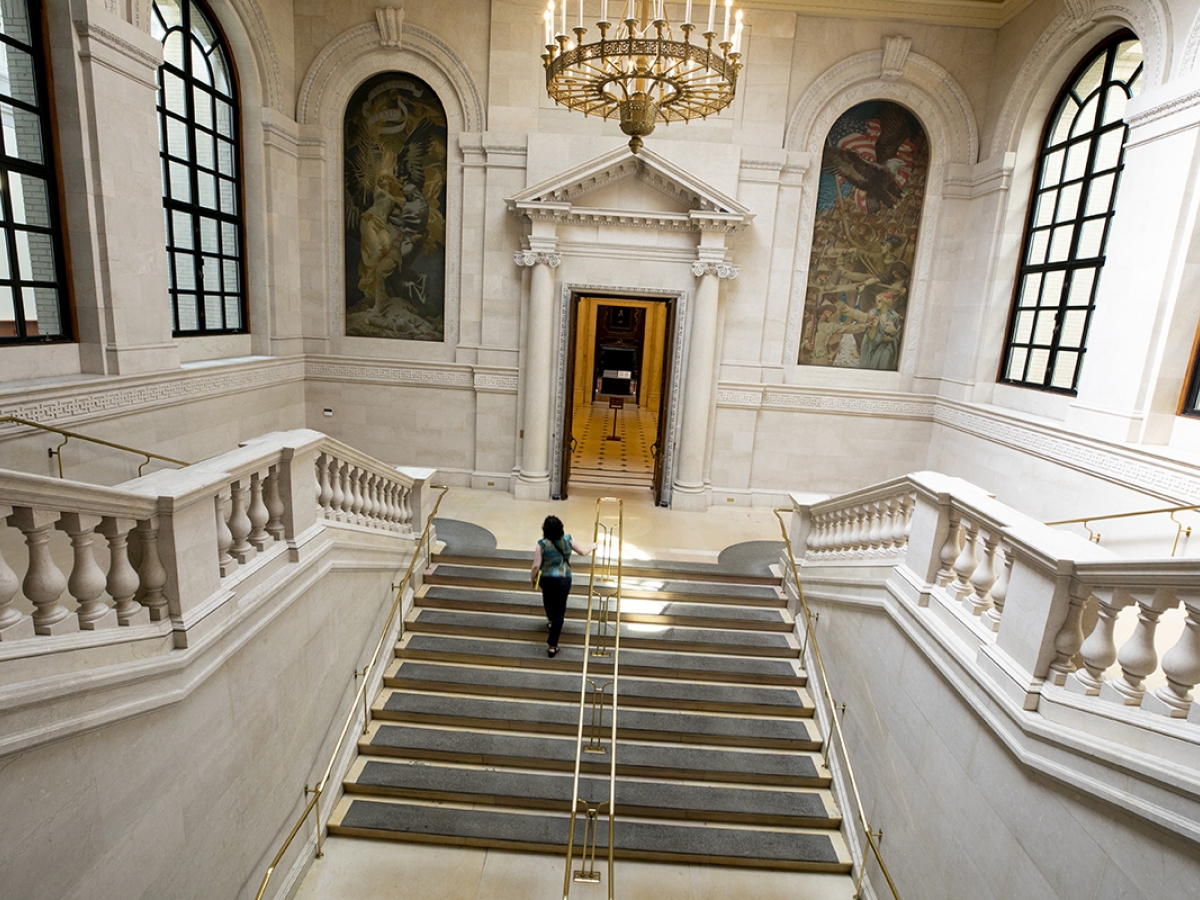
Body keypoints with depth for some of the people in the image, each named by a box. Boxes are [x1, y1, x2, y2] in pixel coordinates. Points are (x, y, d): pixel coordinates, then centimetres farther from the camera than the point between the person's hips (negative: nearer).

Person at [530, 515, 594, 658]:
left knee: (548, 599, 34)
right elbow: (583, 552, 4)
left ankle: (551, 619, 59)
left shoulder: (542, 544, -17)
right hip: (563, 580, 0)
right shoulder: (568, 539, -10)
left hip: (546, 579, 0)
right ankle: (552, 645, 4)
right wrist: (592, 546, 25)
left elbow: (536, 566, -15)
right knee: (559, 612, 7)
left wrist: (532, 579, 3)